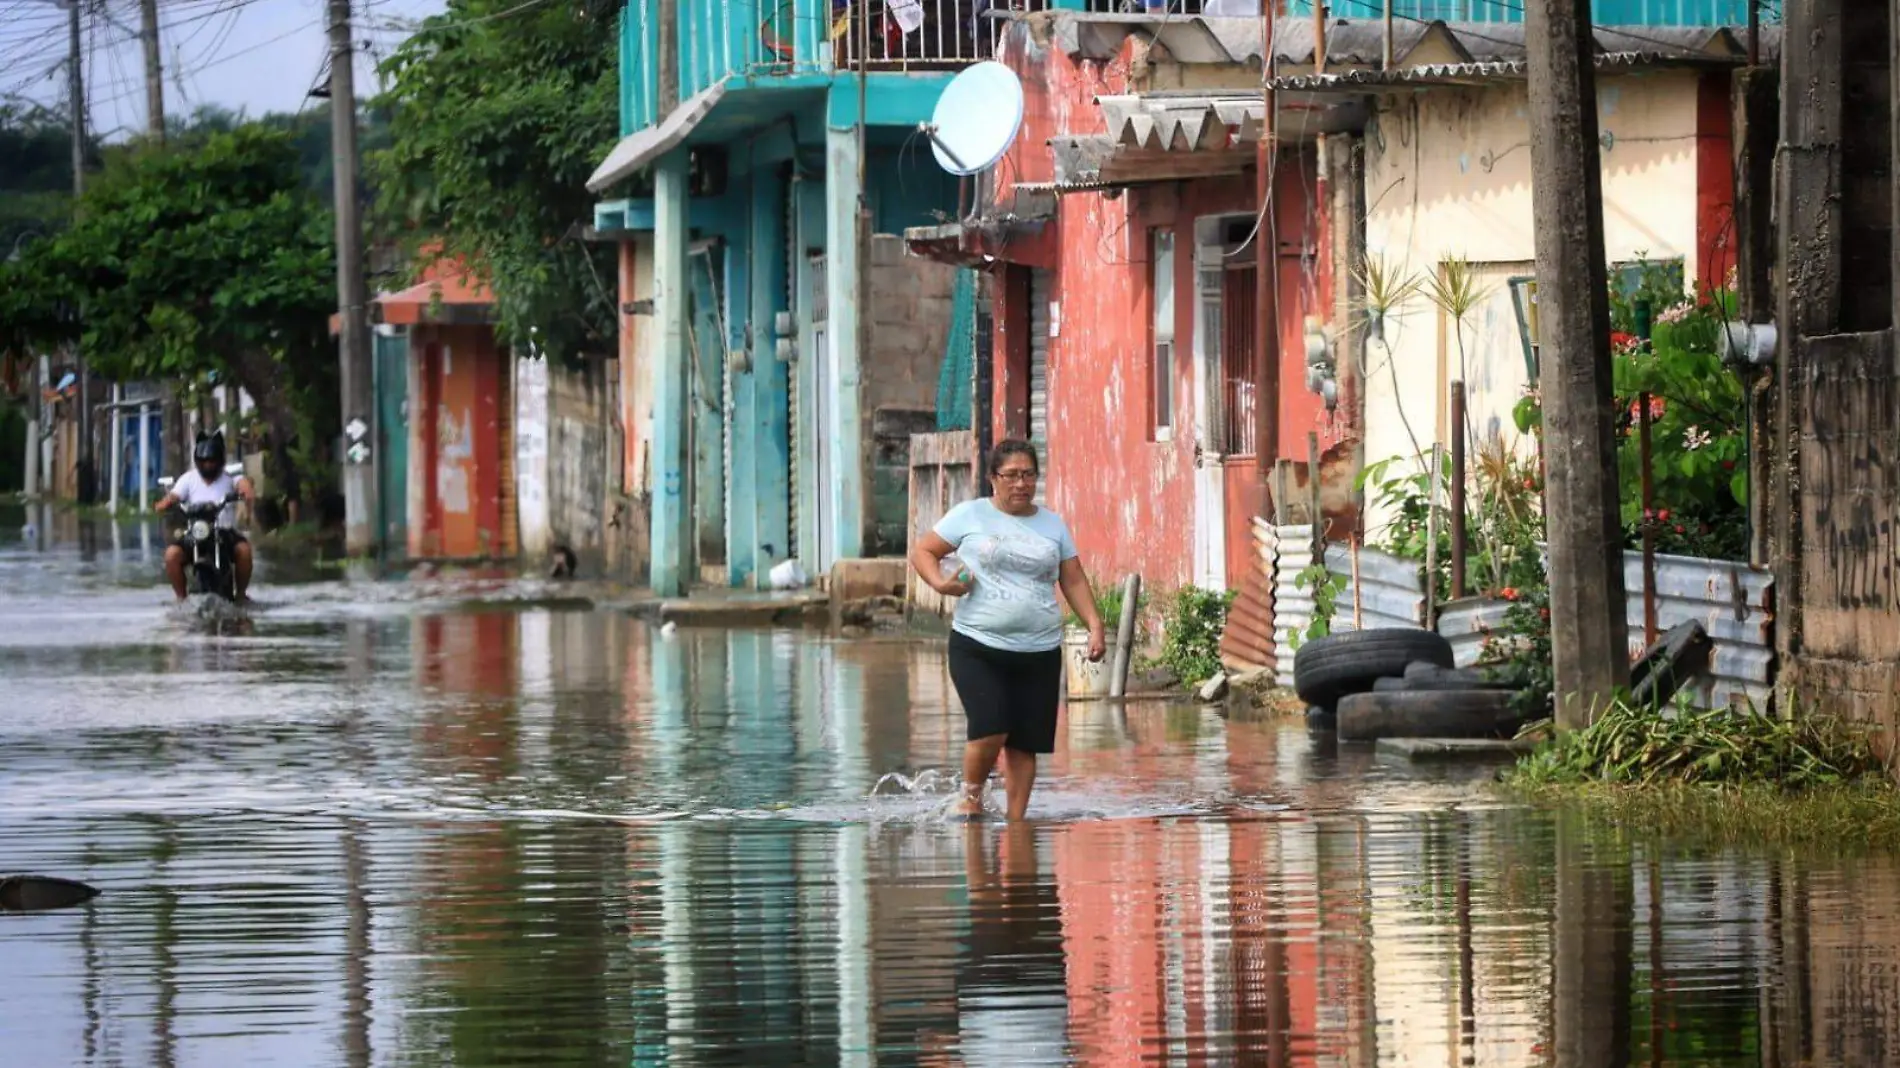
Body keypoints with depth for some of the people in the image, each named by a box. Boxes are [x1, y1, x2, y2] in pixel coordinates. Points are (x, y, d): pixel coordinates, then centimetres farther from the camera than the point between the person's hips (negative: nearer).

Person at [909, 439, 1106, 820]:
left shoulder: (1052, 524, 12)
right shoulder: (970, 515, 3)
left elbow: (1074, 580, 14)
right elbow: (922, 551, 7)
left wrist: (1095, 625, 2)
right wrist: (940, 583, -11)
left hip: (1038, 653, 3)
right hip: (977, 647, -3)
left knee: (1024, 743, 0)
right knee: (991, 730, -18)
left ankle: (1016, 822, 10)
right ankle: (971, 796, 9)